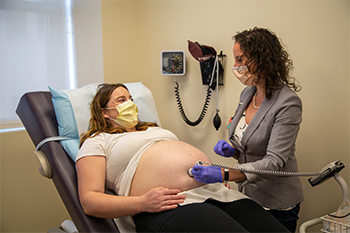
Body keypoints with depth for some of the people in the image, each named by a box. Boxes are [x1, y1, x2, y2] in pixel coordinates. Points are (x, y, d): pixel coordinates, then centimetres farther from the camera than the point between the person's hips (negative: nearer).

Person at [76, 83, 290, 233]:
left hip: (213, 191, 7)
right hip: (168, 207, -7)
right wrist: (142, 203, -15)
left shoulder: (155, 129, 36)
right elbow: (89, 200, 1)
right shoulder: (97, 141, 14)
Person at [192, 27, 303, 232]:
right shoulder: (247, 94, 2)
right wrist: (232, 150, -8)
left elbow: (274, 162, -28)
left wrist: (224, 174, -39)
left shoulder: (288, 104, -21)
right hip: (248, 196, 7)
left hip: (276, 205, -7)